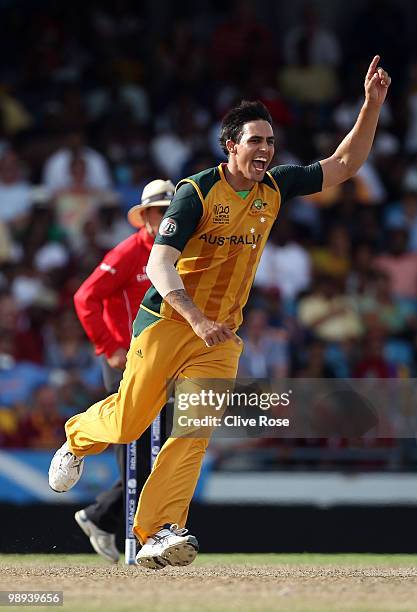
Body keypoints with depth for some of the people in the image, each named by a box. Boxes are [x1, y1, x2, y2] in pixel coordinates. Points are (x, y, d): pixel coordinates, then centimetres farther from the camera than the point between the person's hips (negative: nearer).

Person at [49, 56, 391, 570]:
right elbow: (158, 264, -21)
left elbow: (344, 165, 9)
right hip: (168, 321, -4)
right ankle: (78, 437, 40)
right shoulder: (197, 192, -13)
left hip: (222, 335, 4)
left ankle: (158, 535, -19)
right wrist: (197, 320, -34)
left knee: (195, 432, -13)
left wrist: (372, 104, -5)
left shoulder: (275, 189, 4)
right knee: (129, 421, 5)